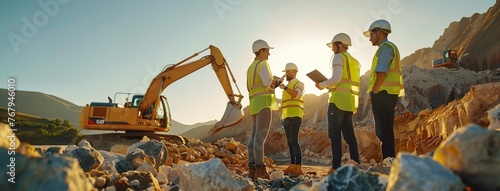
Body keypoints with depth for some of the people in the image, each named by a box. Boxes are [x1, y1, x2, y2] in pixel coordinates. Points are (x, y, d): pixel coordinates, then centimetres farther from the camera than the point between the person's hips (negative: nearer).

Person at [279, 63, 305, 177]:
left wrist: (284, 88, -17)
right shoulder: (288, 87, 24)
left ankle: (299, 167, -19)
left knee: (294, 140, -17)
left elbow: (297, 94, -20)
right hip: (286, 117, 8)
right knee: (289, 141, 5)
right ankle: (292, 165, 8)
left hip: (295, 116, -8)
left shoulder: (299, 84, 2)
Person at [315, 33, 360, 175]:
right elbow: (348, 83, 18)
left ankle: (336, 166, -8)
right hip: (350, 102, 8)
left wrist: (322, 85, -1)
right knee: (349, 133, 11)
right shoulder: (354, 61, 21)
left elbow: (336, 78, -16)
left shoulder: (339, 57, -3)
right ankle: (356, 164, 10)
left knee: (334, 133, -6)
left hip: (338, 100, -8)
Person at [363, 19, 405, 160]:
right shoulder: (388, 47, 25)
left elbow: (381, 71, -17)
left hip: (383, 94, -10)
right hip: (387, 94, 10)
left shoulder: (386, 46, -5)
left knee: (384, 131, -10)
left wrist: (374, 92, -14)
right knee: (383, 131, 11)